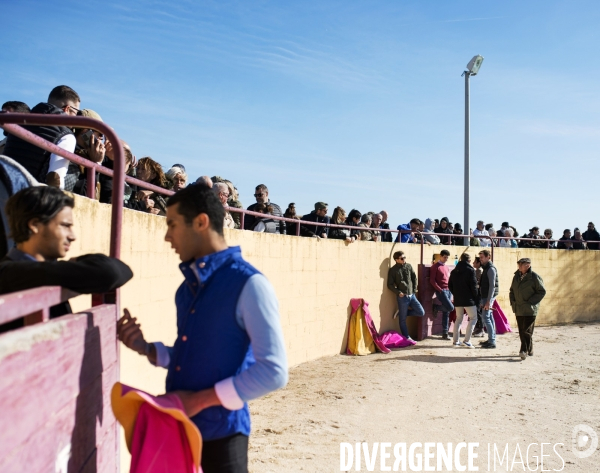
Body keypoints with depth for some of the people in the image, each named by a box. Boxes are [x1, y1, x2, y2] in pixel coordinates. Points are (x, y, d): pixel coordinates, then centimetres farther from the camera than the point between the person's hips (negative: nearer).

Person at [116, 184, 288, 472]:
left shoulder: (248, 284, -14)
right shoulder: (189, 285, 10)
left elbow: (273, 372, -19)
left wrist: (201, 400, -16)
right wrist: (145, 348, 1)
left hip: (219, 432, -7)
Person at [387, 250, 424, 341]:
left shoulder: (409, 266, 6)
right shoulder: (393, 270, -5)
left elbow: (414, 278, 14)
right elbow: (390, 285, -4)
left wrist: (414, 290, 6)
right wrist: (398, 293, -14)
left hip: (412, 295, 5)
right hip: (402, 297, -5)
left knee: (421, 312, 1)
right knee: (402, 319, 1)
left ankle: (404, 312, 17)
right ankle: (406, 337, 14)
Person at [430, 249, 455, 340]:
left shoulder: (447, 267, 20)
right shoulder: (435, 267, -2)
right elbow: (432, 280, -9)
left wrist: (451, 292, 11)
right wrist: (440, 290, -15)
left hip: (449, 291, 7)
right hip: (441, 291, -7)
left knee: (446, 312, 4)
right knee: (450, 308, -21)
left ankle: (445, 334, 6)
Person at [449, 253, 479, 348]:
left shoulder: (454, 271, 9)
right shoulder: (470, 270, -8)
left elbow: (450, 285, 11)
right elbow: (473, 286, -12)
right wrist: (475, 298, -2)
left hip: (457, 300, 6)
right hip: (468, 299, -6)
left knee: (458, 319, 15)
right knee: (473, 318, 2)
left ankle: (455, 340, 12)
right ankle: (466, 340, -8)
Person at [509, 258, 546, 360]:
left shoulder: (534, 277, -8)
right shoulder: (516, 276, 12)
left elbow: (542, 291, -6)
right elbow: (512, 290, 23)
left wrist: (531, 302, -12)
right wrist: (513, 301, 8)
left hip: (530, 309, -6)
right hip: (518, 309, 7)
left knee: (527, 331, -9)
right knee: (521, 331, 9)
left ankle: (525, 350, -8)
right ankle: (529, 351, 19)